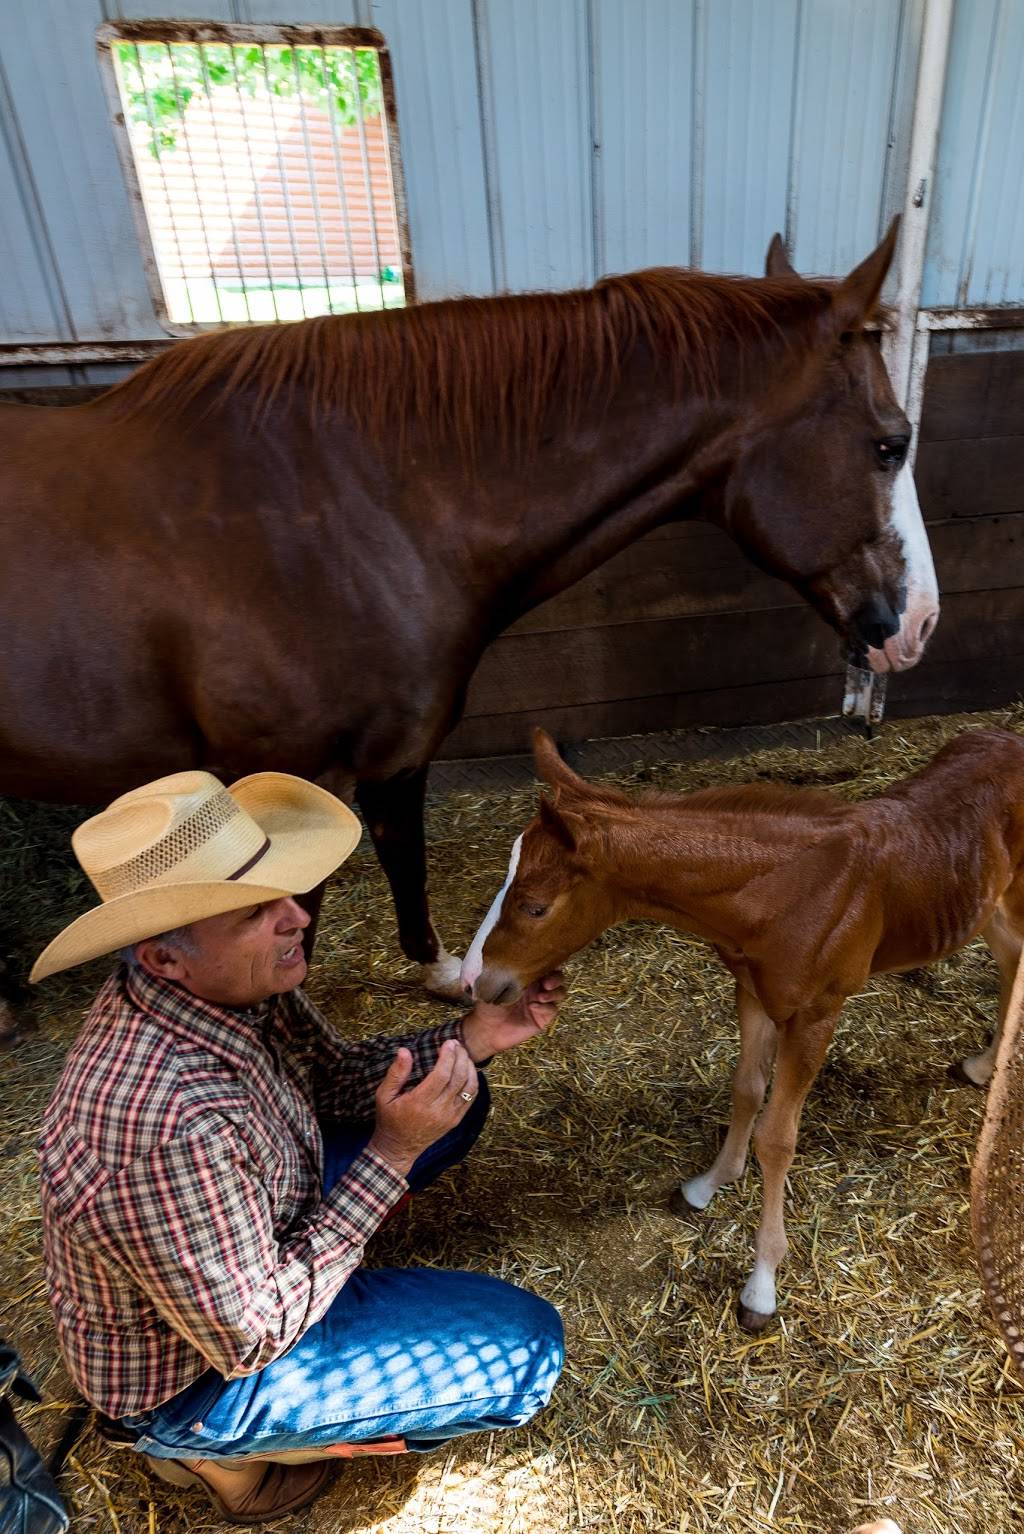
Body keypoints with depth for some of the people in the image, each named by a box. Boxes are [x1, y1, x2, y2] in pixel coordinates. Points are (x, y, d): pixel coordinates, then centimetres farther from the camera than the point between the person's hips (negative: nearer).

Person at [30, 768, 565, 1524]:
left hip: (250, 1234, 7)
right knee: (525, 1351, -6)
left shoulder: (230, 982, -19)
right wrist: (390, 1156, -28)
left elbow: (334, 1078, -2)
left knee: (456, 1103, 7)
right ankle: (220, 1450, 7)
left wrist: (472, 1037, -15)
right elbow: (250, 1339, -26)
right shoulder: (165, 1122, -41)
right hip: (200, 1370, -6)